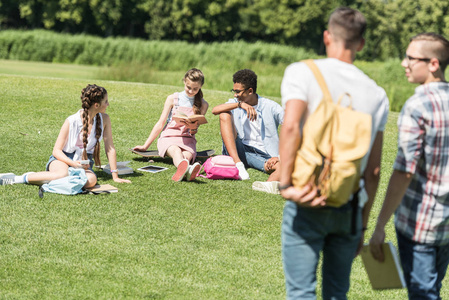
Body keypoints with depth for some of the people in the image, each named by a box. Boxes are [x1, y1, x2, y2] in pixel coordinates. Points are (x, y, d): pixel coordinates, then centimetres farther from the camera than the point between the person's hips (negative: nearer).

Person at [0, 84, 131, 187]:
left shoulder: (104, 119, -2)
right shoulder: (71, 122, -12)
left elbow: (110, 148, 3)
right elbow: (56, 150, -9)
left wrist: (115, 176, 1)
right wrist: (73, 163, -26)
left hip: (83, 163, 3)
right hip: (63, 160, -3)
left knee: (91, 180, -36)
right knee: (63, 174, -42)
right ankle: (17, 179, -26)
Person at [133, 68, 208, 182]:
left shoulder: (203, 105, 10)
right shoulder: (173, 99, 6)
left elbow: (193, 132, 8)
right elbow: (160, 124, 8)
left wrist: (193, 128, -19)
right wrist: (145, 146, 5)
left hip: (187, 139, 2)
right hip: (169, 137, -2)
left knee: (187, 156, -38)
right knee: (176, 151, -41)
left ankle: (182, 171, -77)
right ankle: (186, 169, -78)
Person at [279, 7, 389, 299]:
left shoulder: (302, 72, -4)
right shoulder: (376, 94, 7)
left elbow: (291, 127, -21)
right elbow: (373, 170, 8)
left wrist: (286, 184, -17)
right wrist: (363, 222, 16)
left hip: (307, 207, -3)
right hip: (349, 209, 4)